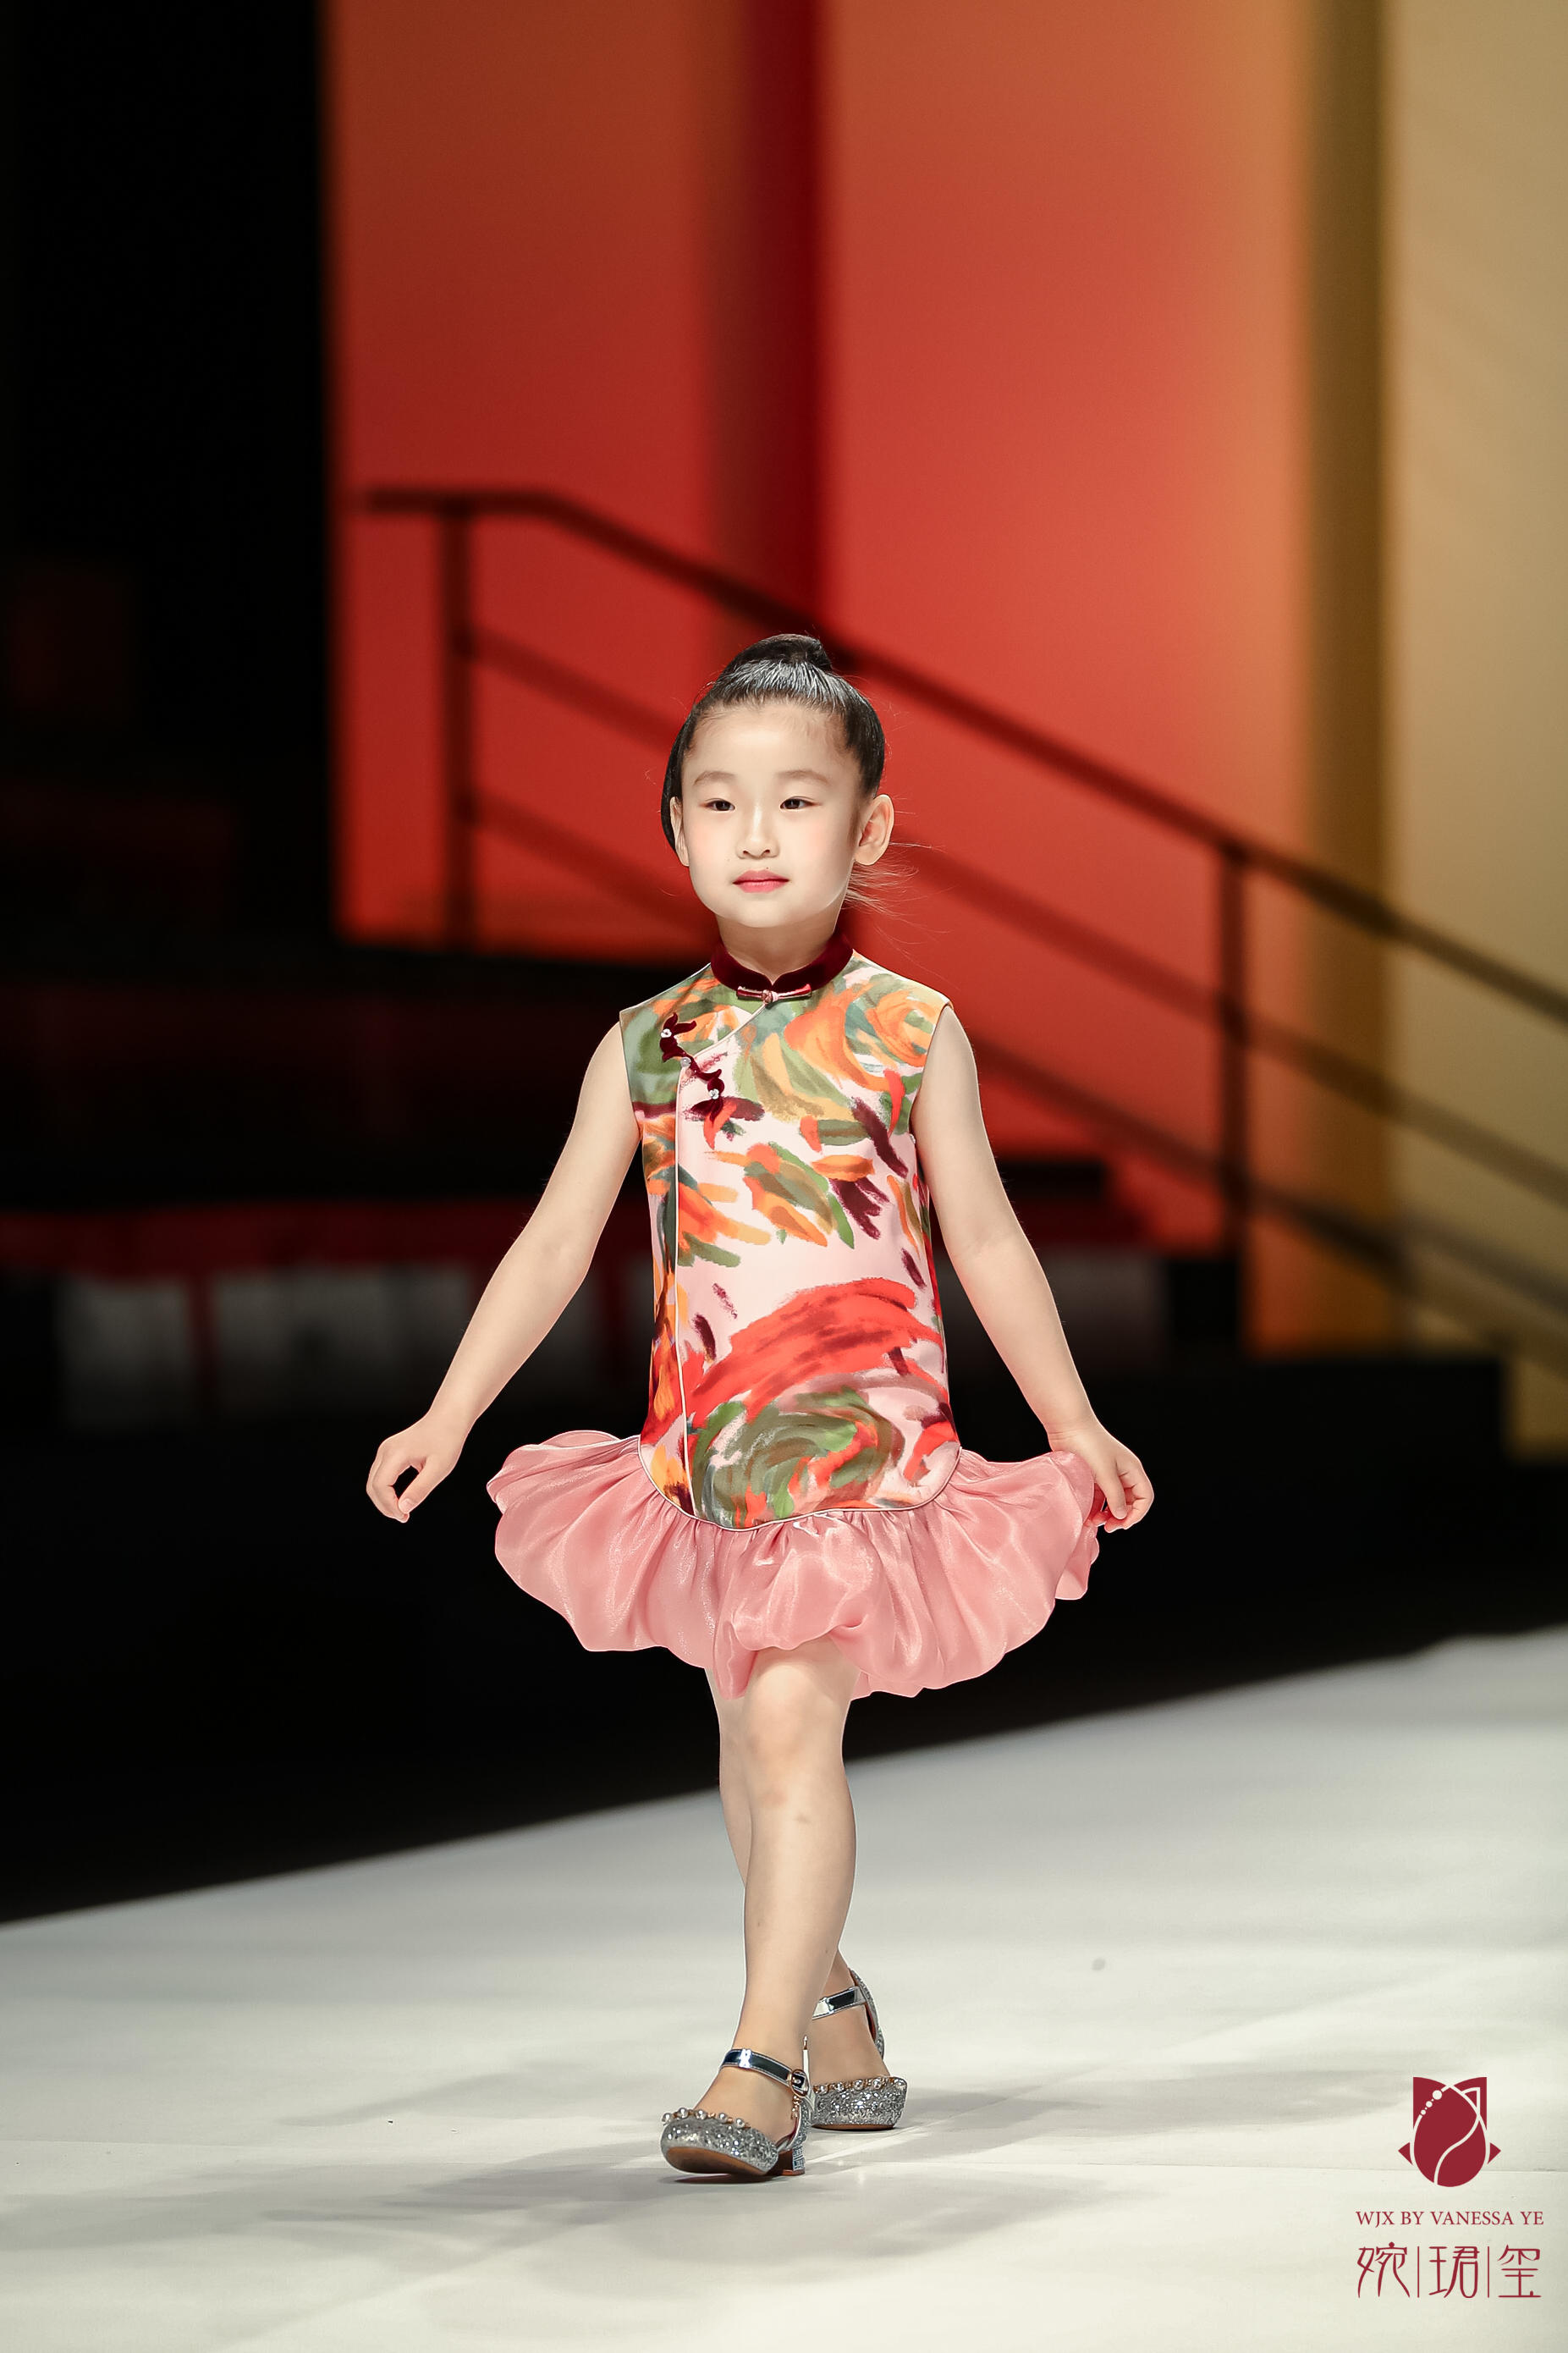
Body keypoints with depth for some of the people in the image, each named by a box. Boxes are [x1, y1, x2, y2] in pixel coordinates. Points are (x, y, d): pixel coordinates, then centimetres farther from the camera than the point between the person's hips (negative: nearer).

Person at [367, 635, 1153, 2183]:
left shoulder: (910, 1032, -1)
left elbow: (987, 1243, 5)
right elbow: (554, 1245, 7)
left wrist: (1076, 1424, 7)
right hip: (708, 1442, 4)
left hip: (860, 1431, -4)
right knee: (749, 1736, 15)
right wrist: (447, 1416, 3)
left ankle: (765, 2059, -13)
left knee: (793, 1719, -16)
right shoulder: (647, 1044, 5)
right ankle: (831, 2009, 35)